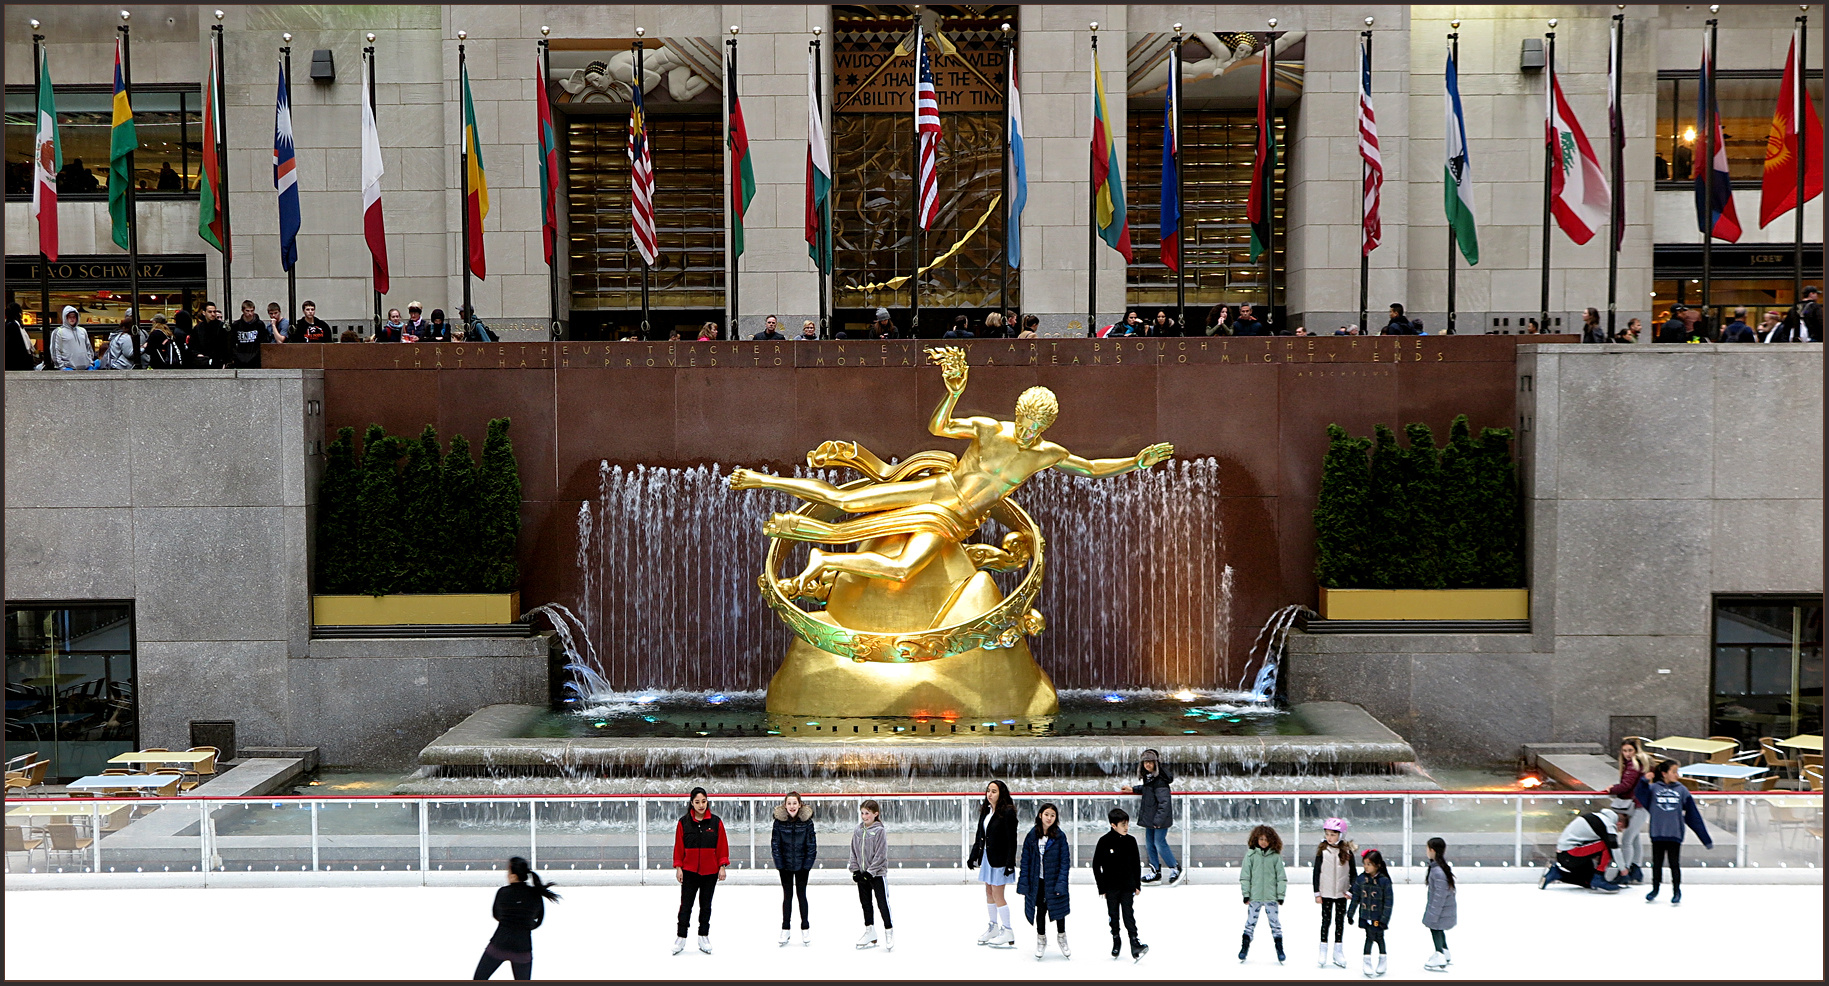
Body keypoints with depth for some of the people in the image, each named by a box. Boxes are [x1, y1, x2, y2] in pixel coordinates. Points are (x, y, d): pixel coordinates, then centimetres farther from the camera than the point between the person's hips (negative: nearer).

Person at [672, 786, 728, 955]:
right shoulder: (683, 822, -2)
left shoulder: (716, 822, -1)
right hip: (689, 871, -1)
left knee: (706, 905, 10)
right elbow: (678, 846, 1)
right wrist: (678, 867, -3)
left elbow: (722, 846, 2)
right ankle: (680, 938, 8)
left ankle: (703, 938, 19)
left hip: (710, 872, 1)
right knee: (686, 905, 0)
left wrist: (722, 866, -2)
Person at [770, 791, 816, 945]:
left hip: (801, 864, -1)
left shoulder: (807, 821, -8)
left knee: (801, 894, 7)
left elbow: (812, 845, -5)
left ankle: (805, 928, 18)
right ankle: (785, 929, 16)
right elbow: (775, 844, -3)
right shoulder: (779, 821, -7)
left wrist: (808, 864, -9)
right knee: (787, 895, 8)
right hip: (785, 865, 1)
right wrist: (779, 864, -8)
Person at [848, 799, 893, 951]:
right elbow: (854, 852, 9)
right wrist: (855, 871, 0)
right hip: (862, 874, 6)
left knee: (883, 904, -3)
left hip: (877, 874, -6)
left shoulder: (879, 831, -11)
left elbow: (880, 855, -14)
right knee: (865, 903, 13)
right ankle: (870, 933, 23)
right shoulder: (857, 831, 5)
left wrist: (870, 872, -17)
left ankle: (889, 933, 7)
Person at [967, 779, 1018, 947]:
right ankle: (993, 927, 27)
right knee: (989, 892, 14)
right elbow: (980, 836, 15)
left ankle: (1007, 931, 5)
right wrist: (973, 856, 14)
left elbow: (1012, 840, -16)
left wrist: (1010, 863, -19)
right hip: (987, 856, 8)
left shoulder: (1008, 812, -15)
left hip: (1000, 858, -8)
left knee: (997, 894, -6)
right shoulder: (986, 810, 8)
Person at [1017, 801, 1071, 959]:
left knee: (1059, 910, 11)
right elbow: (1026, 860, 0)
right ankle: (1041, 939, 32)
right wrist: (1024, 883, -5)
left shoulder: (1060, 836, -7)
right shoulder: (1032, 836, -3)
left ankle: (1061, 937, 35)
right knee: (1040, 910, 10)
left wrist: (1061, 883, -15)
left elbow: (1065, 861, -8)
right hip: (1038, 881, 1)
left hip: (1055, 880, -1)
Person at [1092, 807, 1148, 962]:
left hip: (1127, 886, 1)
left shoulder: (1131, 841, -1)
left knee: (1128, 913, -6)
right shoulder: (1104, 841, -9)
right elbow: (1096, 865, -4)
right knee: (1113, 915, 10)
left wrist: (1137, 885, 6)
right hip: (1111, 887, -1)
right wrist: (1101, 887, -5)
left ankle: (1135, 942, -9)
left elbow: (1136, 864, 8)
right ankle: (1116, 941, 25)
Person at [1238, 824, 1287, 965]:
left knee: (1275, 923, 3)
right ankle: (1244, 948, 15)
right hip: (1254, 896, 0)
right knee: (1250, 922, 7)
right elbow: (1245, 876, 2)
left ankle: (1279, 950, 11)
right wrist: (1246, 894, -1)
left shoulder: (1275, 856, 0)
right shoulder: (1251, 854, 0)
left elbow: (1281, 877, 4)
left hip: (1271, 896, 0)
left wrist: (1281, 895, 0)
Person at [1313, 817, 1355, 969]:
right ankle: (1323, 952, 11)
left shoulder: (1347, 852, -3)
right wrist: (1317, 892, -4)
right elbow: (1316, 872, -2)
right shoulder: (1322, 851, -5)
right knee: (1326, 921, 3)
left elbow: (1353, 873, 4)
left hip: (1341, 893, 1)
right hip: (1326, 892, -1)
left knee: (1340, 921, 8)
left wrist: (1351, 891, -3)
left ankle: (1338, 952, 17)